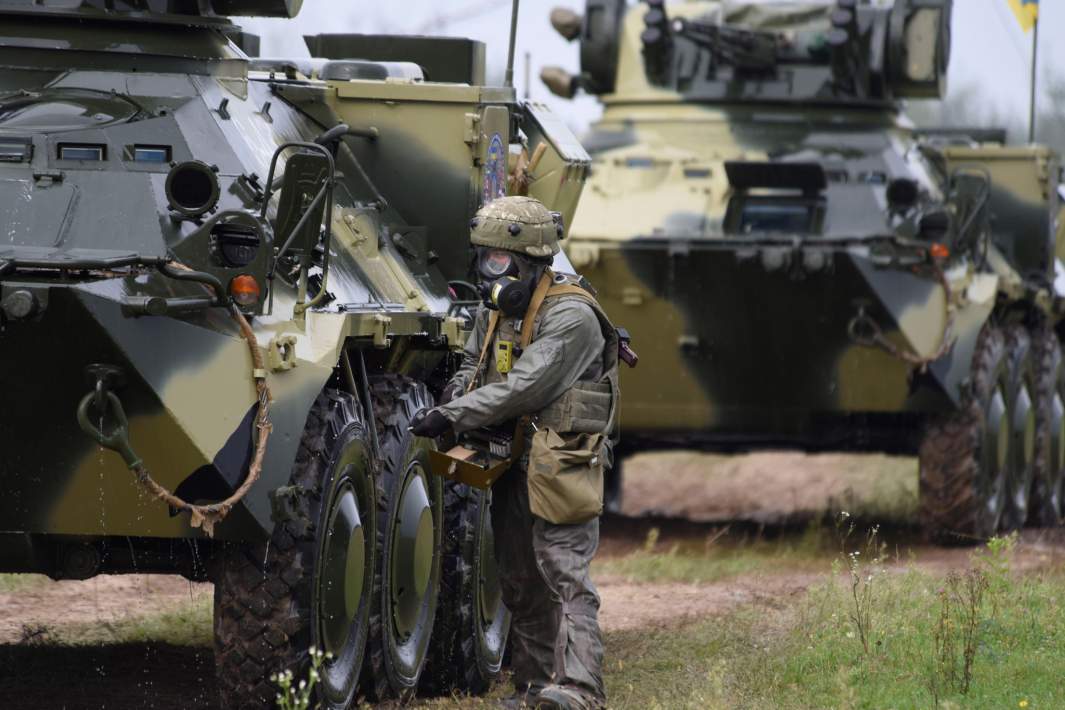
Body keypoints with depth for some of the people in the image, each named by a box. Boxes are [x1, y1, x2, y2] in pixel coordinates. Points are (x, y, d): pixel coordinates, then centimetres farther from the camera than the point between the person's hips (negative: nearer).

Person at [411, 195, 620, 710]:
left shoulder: (571, 317, -16)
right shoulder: (495, 311, 12)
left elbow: (524, 388, -24)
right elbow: (474, 365, 24)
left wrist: (454, 417, -25)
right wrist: (455, 394, 0)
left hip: (559, 468, -9)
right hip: (512, 467, 9)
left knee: (563, 576, -18)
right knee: (519, 582, 12)